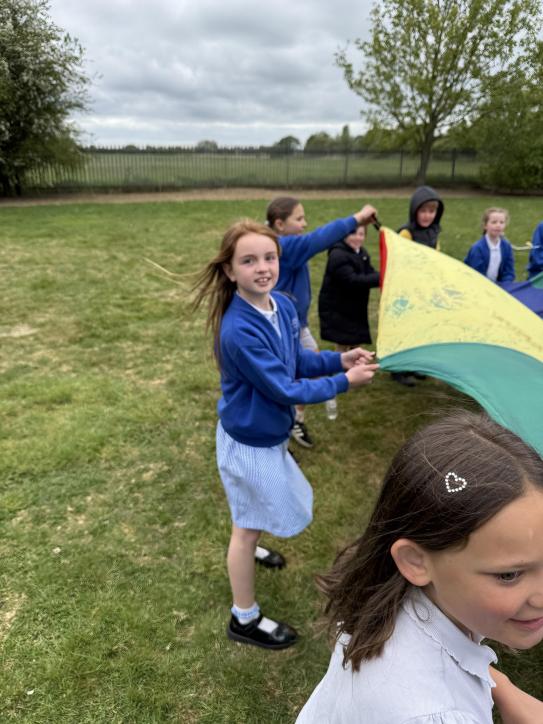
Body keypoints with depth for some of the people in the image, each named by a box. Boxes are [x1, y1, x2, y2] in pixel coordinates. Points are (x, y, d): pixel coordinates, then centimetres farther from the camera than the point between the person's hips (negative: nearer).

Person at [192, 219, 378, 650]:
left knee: (253, 516, 32)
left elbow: (296, 360, 7)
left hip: (270, 431, 8)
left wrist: (339, 360, -8)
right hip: (249, 441, -7)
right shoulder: (239, 330, -33)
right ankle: (246, 620, 34)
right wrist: (344, 382, -19)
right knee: (248, 524, 11)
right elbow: (284, 389, -27)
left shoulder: (284, 306, -7)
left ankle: (249, 552, 63)